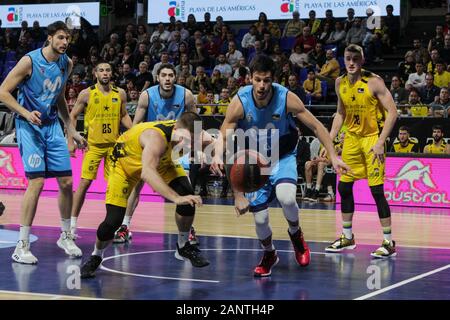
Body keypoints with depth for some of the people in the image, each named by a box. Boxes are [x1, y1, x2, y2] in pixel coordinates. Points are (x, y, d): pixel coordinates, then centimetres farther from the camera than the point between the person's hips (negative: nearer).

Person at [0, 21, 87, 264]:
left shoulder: (66, 64, 4)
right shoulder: (29, 61, -15)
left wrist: (71, 130, 18)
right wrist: (26, 113, -25)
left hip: (52, 125, 6)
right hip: (29, 126, -6)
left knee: (66, 182, 5)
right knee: (36, 182, -16)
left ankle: (66, 237, 23)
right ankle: (22, 246, -9)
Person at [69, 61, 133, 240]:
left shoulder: (120, 94, 3)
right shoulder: (87, 94, -4)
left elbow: (124, 116, 14)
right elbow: (73, 116, 3)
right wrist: (71, 141, -5)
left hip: (114, 145, 3)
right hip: (93, 145, -3)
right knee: (84, 183, -7)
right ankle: (73, 223, 1)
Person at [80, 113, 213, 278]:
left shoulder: (190, 132, -27)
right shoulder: (157, 137, -46)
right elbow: (147, 173, -62)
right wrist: (176, 198, -74)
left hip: (161, 158, 5)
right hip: (125, 161, -5)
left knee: (188, 195, -14)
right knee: (113, 220, -10)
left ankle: (183, 247, 10)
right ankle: (96, 256, 21)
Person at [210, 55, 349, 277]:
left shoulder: (286, 98, -23)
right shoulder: (240, 102, -24)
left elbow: (316, 126, -12)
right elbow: (223, 137, -17)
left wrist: (333, 156, -18)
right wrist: (217, 155, -36)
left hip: (283, 155, -1)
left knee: (286, 197, -30)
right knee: (260, 218, -3)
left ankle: (295, 233, 4)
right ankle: (269, 255, 30)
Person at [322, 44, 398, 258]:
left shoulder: (373, 82, -16)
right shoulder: (340, 83, 3)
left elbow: (392, 112, -16)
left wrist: (380, 142, -22)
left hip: (372, 138, -6)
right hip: (352, 138, 7)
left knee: (376, 190, -11)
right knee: (344, 187, 9)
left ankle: (388, 242, -3)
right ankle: (347, 237, 23)